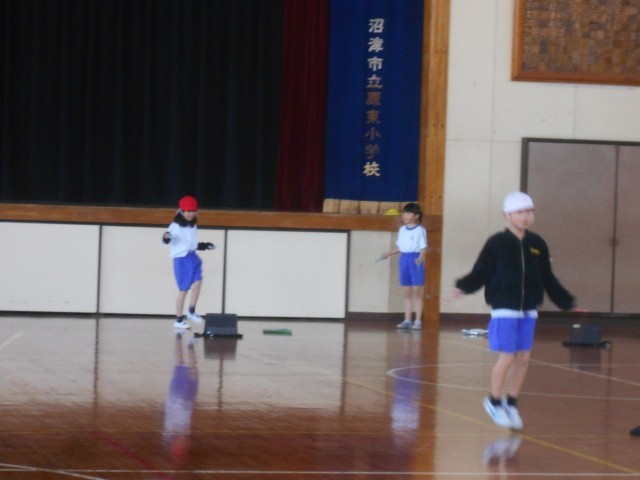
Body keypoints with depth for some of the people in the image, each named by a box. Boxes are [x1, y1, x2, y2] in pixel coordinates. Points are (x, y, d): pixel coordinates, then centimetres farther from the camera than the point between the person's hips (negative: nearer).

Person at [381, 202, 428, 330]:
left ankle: (418, 321, 1)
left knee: (417, 293, -2)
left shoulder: (420, 230, -8)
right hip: (404, 259, 6)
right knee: (407, 293, 8)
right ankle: (407, 320, 12)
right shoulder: (402, 229, 11)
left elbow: (423, 249, -12)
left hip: (415, 260, -6)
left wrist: (420, 258, -28)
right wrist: (388, 253, 21)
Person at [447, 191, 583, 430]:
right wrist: (462, 287, -26)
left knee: (523, 358, 5)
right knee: (507, 357, -5)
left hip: (528, 311, 4)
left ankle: (511, 404, 20)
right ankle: (494, 401, 15)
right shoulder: (497, 244, -7)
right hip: (504, 311, -4)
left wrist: (568, 303, 13)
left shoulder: (537, 244, 5)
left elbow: (548, 280, 13)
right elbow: (480, 273, -8)